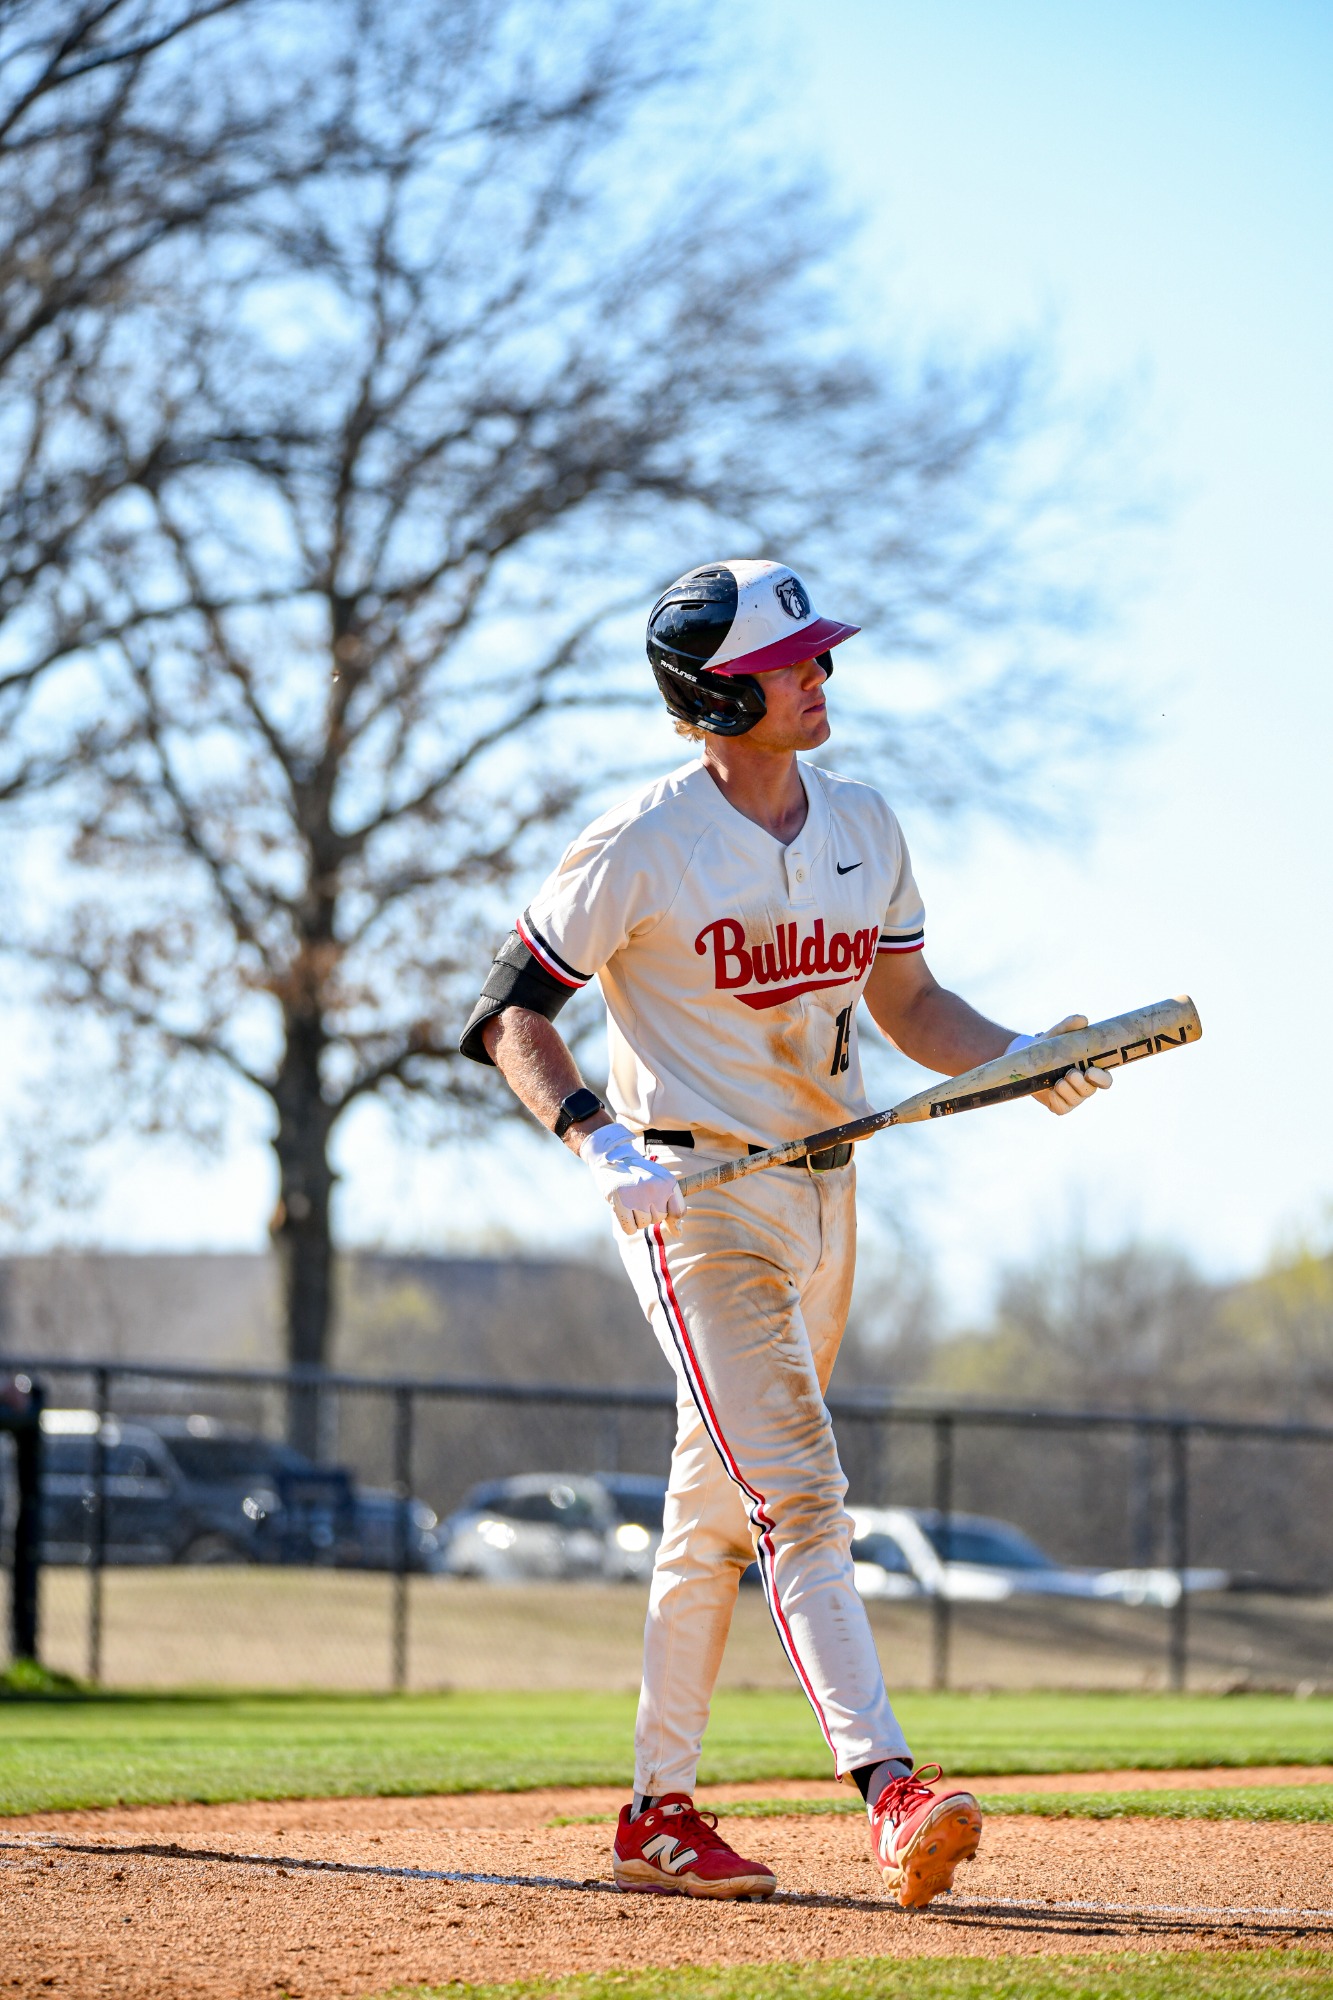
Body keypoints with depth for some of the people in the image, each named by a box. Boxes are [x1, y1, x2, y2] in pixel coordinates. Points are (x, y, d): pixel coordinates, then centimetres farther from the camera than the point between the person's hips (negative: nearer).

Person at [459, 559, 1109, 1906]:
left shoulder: (864, 830, 8)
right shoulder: (641, 848, -13)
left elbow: (907, 1004, 16)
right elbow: (510, 1011, -9)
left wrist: (1024, 1062, -3)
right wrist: (597, 1138, -25)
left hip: (822, 1195, 7)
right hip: (695, 1197, -7)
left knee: (719, 1515, 13)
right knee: (797, 1495, -18)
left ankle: (659, 1814, 20)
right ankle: (891, 1793, -28)